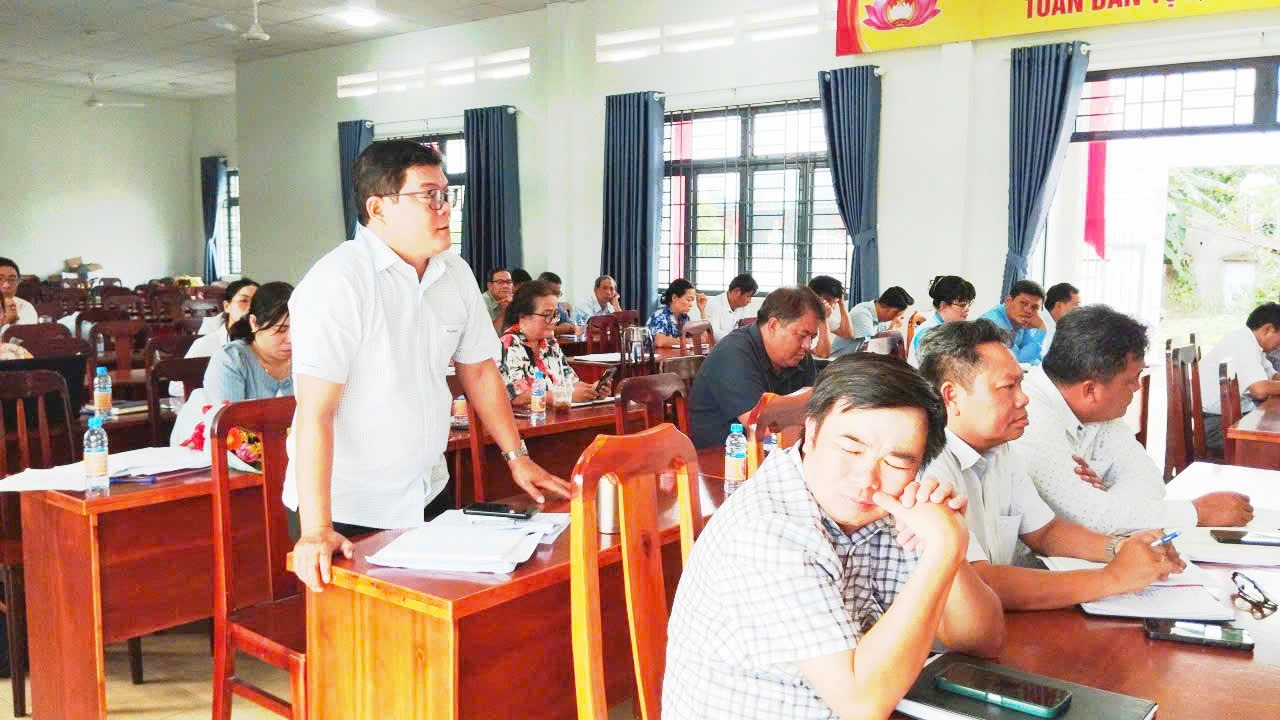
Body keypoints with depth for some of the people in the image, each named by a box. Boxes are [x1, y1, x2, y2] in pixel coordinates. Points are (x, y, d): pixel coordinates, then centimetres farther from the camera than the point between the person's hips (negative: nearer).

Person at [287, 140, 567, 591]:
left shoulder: (456, 274, 2)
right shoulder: (337, 282, -20)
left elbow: (479, 370, 13)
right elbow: (315, 412, -25)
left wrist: (517, 456, 12)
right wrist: (316, 531, -29)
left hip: (428, 496, 7)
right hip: (348, 508, -6)